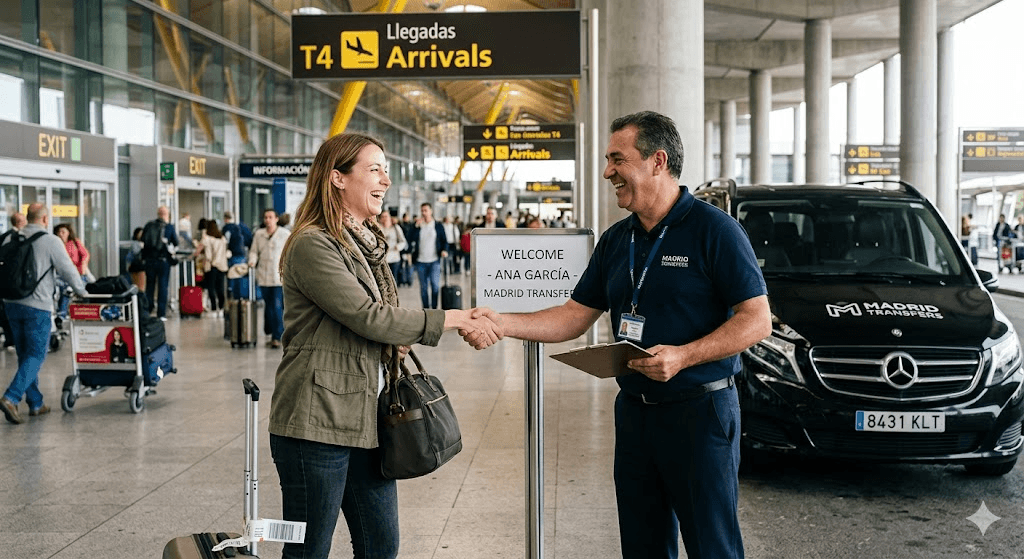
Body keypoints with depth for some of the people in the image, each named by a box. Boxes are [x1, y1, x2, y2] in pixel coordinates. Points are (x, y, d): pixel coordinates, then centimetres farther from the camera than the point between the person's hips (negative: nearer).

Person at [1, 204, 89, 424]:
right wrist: (82, 291, 10)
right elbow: (68, 270, -6)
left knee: (25, 355, 14)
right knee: (36, 356, 1)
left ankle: (35, 403, 20)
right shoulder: (51, 241, -10)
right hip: (37, 306, -6)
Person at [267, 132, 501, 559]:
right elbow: (366, 316, -19)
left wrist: (397, 338, 2)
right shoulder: (313, 246, -13)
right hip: (317, 423, -9)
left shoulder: (366, 243, 16)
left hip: (366, 419, 9)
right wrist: (450, 319, -15)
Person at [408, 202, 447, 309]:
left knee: (435, 285, -13)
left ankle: (434, 308, -3)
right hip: (420, 261, 2)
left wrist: (444, 250, -11)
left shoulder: (438, 226, 6)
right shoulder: (418, 226, 8)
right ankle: (426, 310, 14)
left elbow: (444, 240, 8)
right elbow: (411, 241, -3)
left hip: (434, 261, -2)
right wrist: (417, 227, -11)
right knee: (423, 287, 6)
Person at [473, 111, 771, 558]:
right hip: (634, 411, 7)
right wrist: (503, 324, -3)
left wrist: (684, 356, -25)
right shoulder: (616, 240, 11)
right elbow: (574, 318, 11)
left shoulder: (713, 229, -11)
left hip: (700, 409, -7)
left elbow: (757, 320, -14)